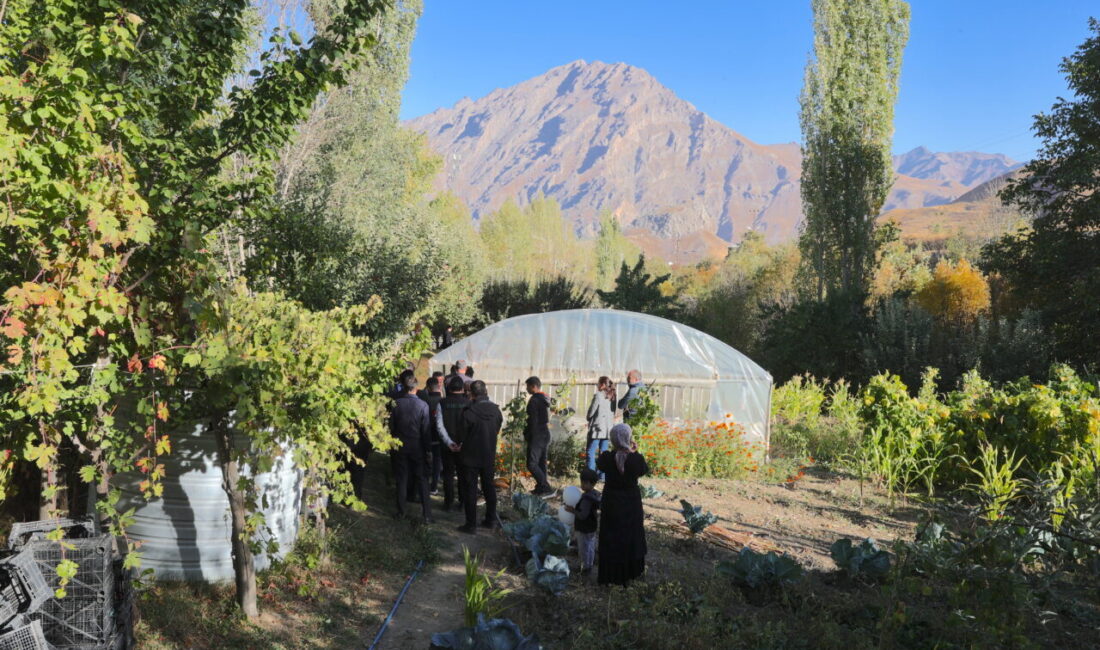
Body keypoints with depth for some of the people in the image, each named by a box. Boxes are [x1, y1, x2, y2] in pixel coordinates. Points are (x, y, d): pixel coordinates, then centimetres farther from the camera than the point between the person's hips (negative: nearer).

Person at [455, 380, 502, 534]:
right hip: (489, 456, 5)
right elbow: (497, 430, 4)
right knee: (489, 487, 18)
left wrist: (459, 445, 10)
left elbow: (462, 435, -11)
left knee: (470, 490, 4)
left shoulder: (469, 411, -20)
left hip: (471, 457, -5)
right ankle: (491, 520, 26)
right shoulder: (496, 410, -6)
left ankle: (471, 524, 8)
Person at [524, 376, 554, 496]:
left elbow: (532, 420, -18)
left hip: (536, 436, -10)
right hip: (545, 434, 10)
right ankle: (541, 488, 18)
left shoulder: (534, 400, -14)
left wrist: (527, 435, -13)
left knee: (532, 464, -9)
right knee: (541, 463, 14)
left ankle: (546, 488, -15)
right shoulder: (545, 399, 14)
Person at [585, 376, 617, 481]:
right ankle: (602, 476, 11)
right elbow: (613, 413, 11)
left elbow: (591, 412, -10)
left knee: (591, 452, -1)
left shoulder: (598, 396, -12)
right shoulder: (612, 397, 7)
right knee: (603, 452, 10)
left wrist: (589, 419, 9)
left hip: (597, 428, -6)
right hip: (608, 428, 7)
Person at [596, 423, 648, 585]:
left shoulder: (607, 458, -19)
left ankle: (608, 574, 23)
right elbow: (644, 470, 0)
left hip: (611, 503, 0)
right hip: (632, 504, 0)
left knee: (610, 537, 14)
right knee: (631, 535, 19)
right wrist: (635, 451, 2)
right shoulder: (637, 459, -22)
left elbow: (599, 465, 4)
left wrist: (613, 450, 5)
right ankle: (631, 569, 35)